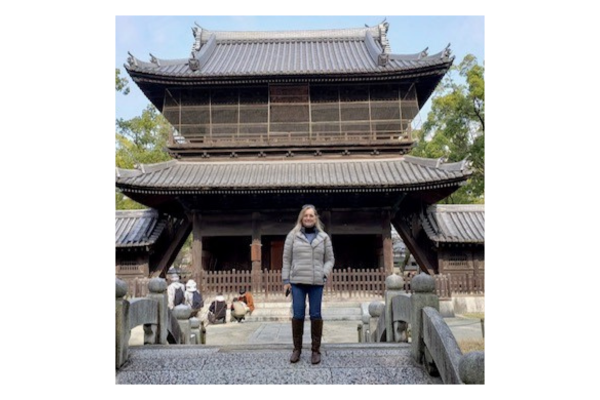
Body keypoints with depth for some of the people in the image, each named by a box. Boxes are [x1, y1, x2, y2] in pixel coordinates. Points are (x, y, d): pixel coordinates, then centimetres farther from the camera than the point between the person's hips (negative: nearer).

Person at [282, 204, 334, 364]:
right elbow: (287, 258, 6)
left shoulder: (324, 237, 8)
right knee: (297, 315, 3)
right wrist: (286, 279, 0)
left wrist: (324, 274, -7)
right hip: (297, 281, 0)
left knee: (316, 315, 4)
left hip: (317, 282, 0)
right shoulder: (293, 235, 6)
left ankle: (315, 350, 16)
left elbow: (330, 259, 10)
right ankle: (297, 349, 18)